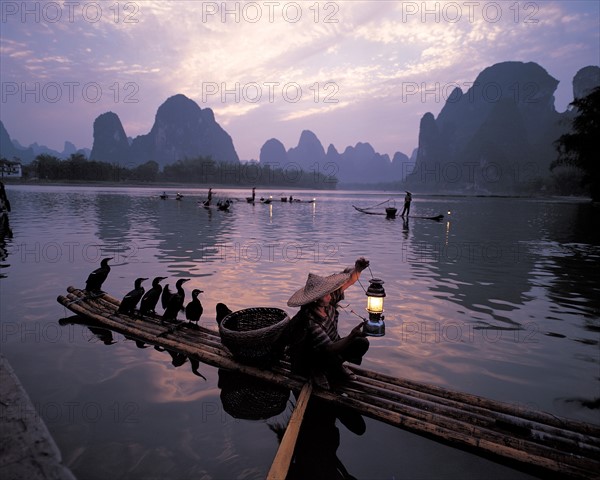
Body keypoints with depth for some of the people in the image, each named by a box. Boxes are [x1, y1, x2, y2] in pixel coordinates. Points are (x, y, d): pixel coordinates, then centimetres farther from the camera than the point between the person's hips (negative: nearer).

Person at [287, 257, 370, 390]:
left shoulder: (329, 302, -15)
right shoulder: (309, 321, -35)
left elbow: (349, 280, -7)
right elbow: (329, 349, -36)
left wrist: (358, 268, -28)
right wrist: (351, 337, -51)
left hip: (331, 346, 7)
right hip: (309, 358, -6)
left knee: (362, 343, -11)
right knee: (332, 357, -37)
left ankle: (335, 366, 11)